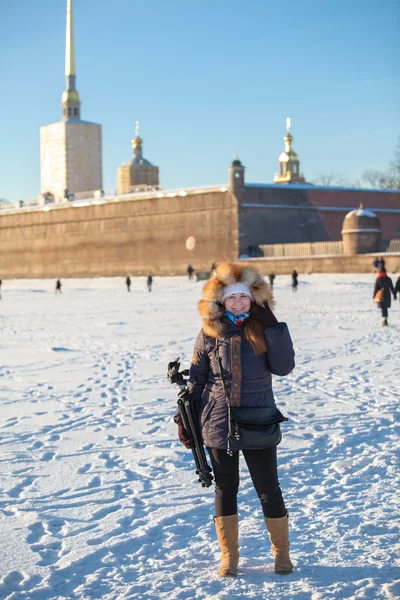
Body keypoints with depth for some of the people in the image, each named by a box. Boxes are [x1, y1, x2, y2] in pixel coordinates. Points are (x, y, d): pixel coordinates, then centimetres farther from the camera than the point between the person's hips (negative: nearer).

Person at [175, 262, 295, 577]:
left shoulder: (264, 329, -2)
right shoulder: (210, 332, -1)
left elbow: (284, 367, -15)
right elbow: (196, 378, 5)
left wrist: (272, 326, -19)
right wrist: (184, 417, 4)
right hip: (218, 422, 1)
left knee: (268, 488, 5)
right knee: (225, 489, 9)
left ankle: (282, 553, 23)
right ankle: (229, 556, 23)